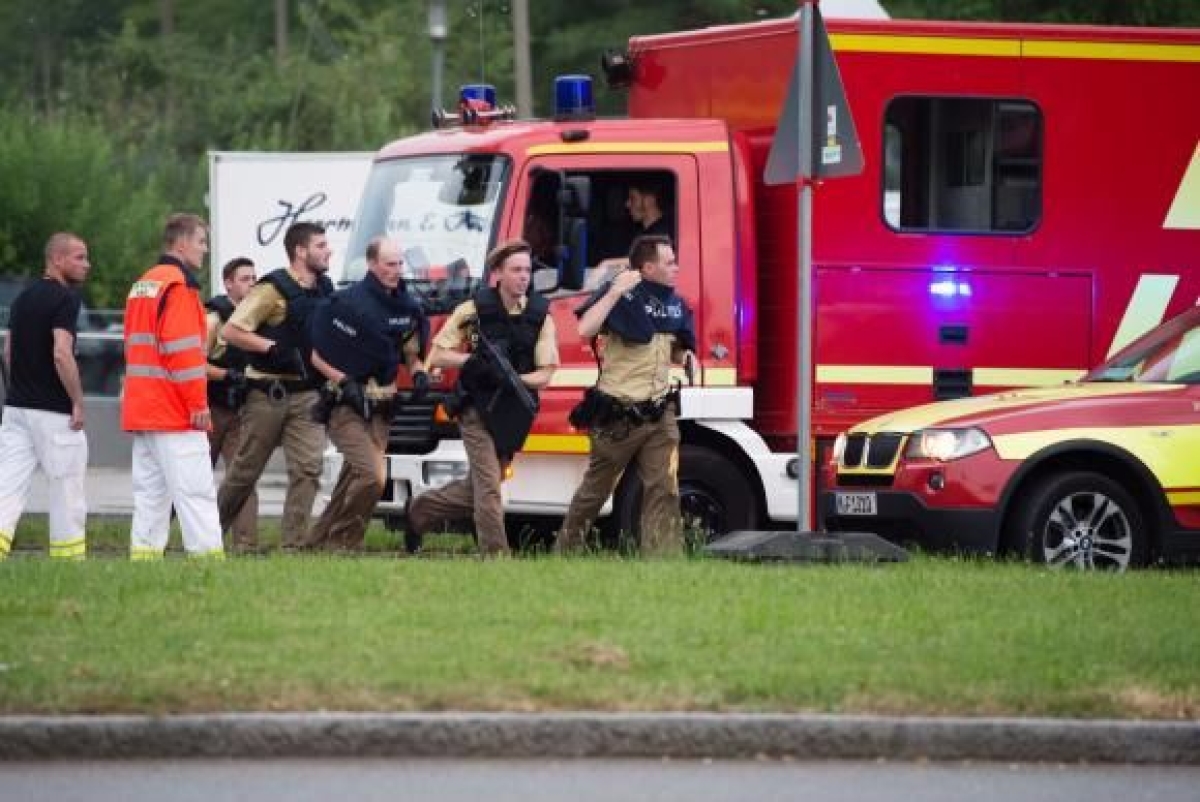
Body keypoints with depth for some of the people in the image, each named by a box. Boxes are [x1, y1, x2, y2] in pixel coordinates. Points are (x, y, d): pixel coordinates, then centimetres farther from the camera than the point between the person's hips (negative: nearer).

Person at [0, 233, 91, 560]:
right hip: (54, 411, -7)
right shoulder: (65, 298, -12)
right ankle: (69, 558, 10)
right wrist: (78, 401, -14)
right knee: (67, 486, 4)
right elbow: (61, 354, -21)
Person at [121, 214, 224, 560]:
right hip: (176, 414, -9)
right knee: (195, 492, -10)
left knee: (150, 492, 9)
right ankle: (207, 555, -14)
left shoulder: (142, 285, 19)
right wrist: (199, 403, -15)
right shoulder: (179, 285, -11)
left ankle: (144, 552, 5)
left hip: (141, 410, 9)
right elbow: (183, 349, -18)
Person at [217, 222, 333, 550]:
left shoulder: (324, 289, 9)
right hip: (268, 395, -5)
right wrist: (271, 347, -20)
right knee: (246, 470, 7)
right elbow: (230, 331, -14)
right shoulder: (273, 289, -12)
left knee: (308, 469, -8)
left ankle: (294, 545, -7)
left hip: (307, 394, 5)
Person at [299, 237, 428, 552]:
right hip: (345, 405, -7)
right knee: (371, 476, -21)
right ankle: (342, 542, -9)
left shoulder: (407, 307, 8)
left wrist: (419, 373, -1)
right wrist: (346, 383, -20)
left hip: (380, 408, 7)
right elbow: (318, 355, -10)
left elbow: (410, 352, 20)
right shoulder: (348, 303, -13)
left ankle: (318, 541, 19)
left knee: (353, 482, 9)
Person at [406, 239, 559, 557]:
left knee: (478, 487, 13)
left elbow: (545, 374, -2)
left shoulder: (540, 315, 0)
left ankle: (421, 510, 35)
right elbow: (438, 357, -2)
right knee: (488, 487, -14)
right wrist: (474, 359, -19)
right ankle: (496, 556, -12)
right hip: (477, 410, -4)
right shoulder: (474, 310, -6)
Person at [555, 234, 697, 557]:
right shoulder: (620, 294, -13)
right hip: (619, 415, -5)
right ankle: (565, 550, 30)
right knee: (595, 490, 11)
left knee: (664, 490, -7)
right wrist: (615, 292, -29)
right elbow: (585, 330, -28)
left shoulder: (675, 303, 7)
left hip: (660, 413, 5)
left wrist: (685, 356, 0)